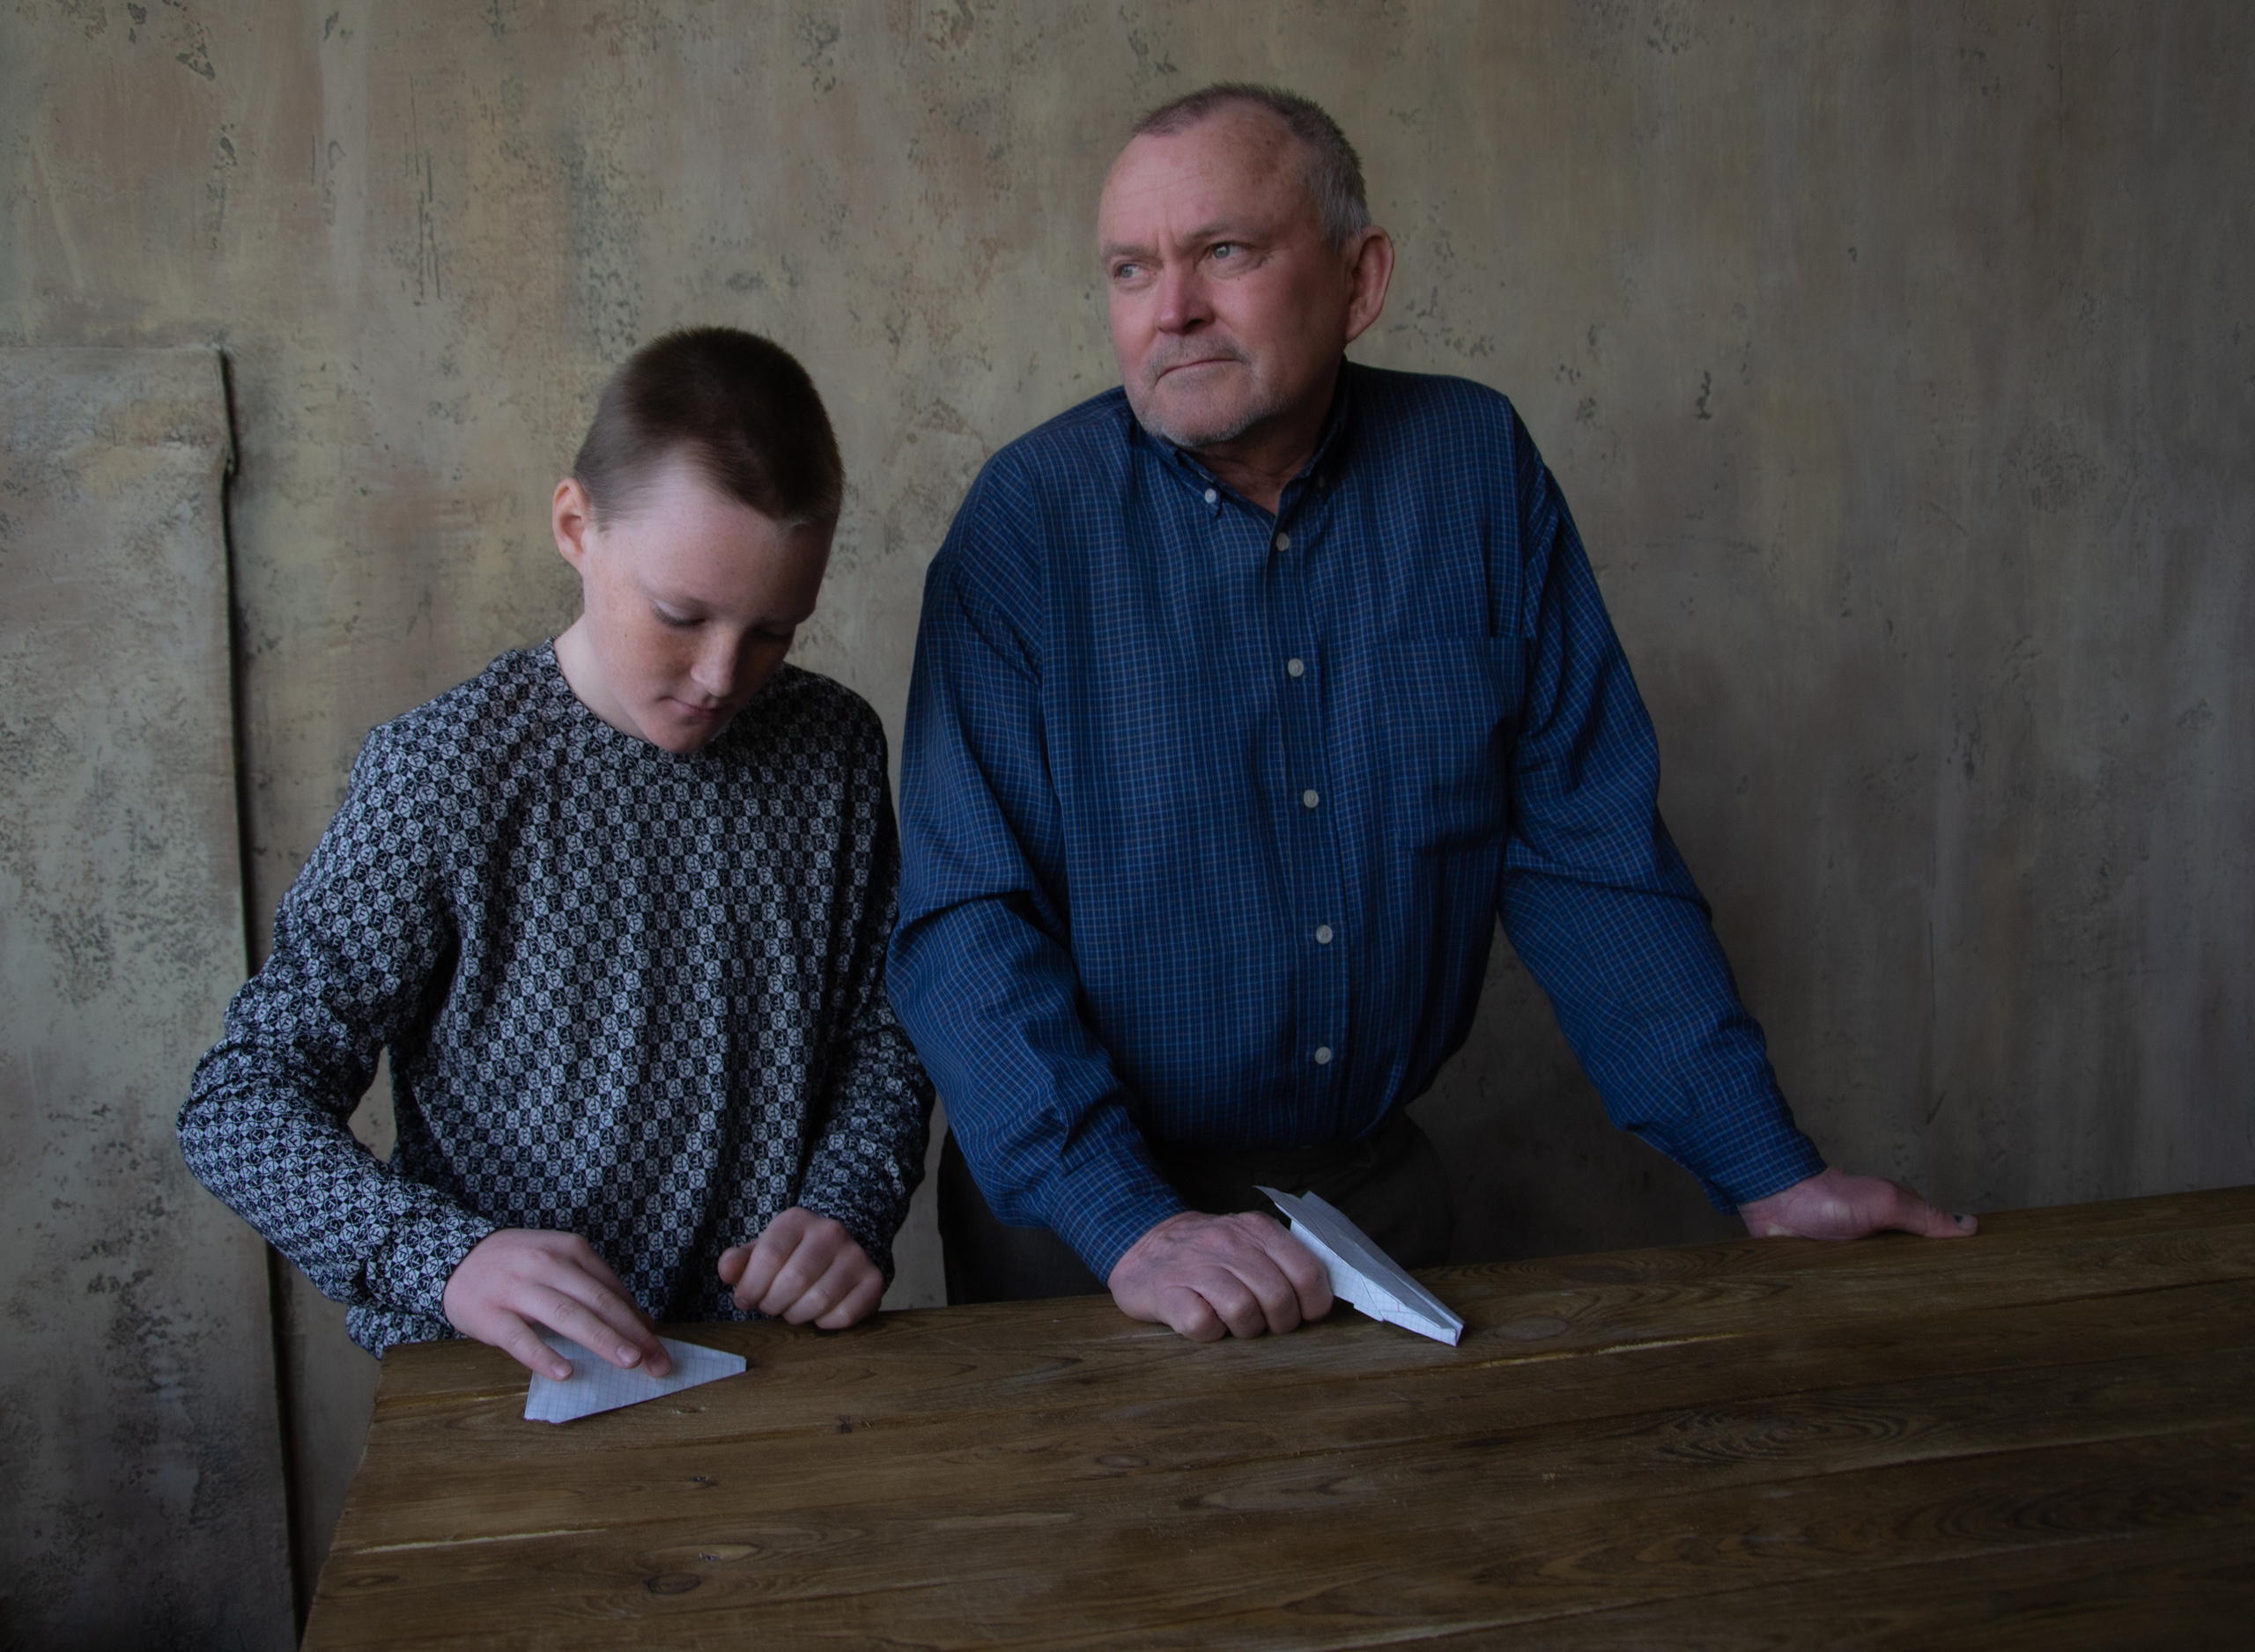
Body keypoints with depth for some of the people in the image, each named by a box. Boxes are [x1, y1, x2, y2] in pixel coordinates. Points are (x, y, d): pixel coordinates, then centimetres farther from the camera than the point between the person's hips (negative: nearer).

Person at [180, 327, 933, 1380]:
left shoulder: (833, 748, 4)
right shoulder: (445, 774, -7)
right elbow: (238, 1105, -6)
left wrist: (849, 1209, -8)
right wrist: (445, 1258, -23)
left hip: (778, 1360, 2)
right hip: (504, 1384, -2)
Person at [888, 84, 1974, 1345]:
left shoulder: (1477, 469, -4)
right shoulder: (1031, 519, -11)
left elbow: (1587, 852, -1)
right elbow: (963, 921, -15)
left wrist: (1766, 1168, -5)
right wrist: (1130, 1223, -27)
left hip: (1376, 1183, 3)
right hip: (1083, 1223, -2)